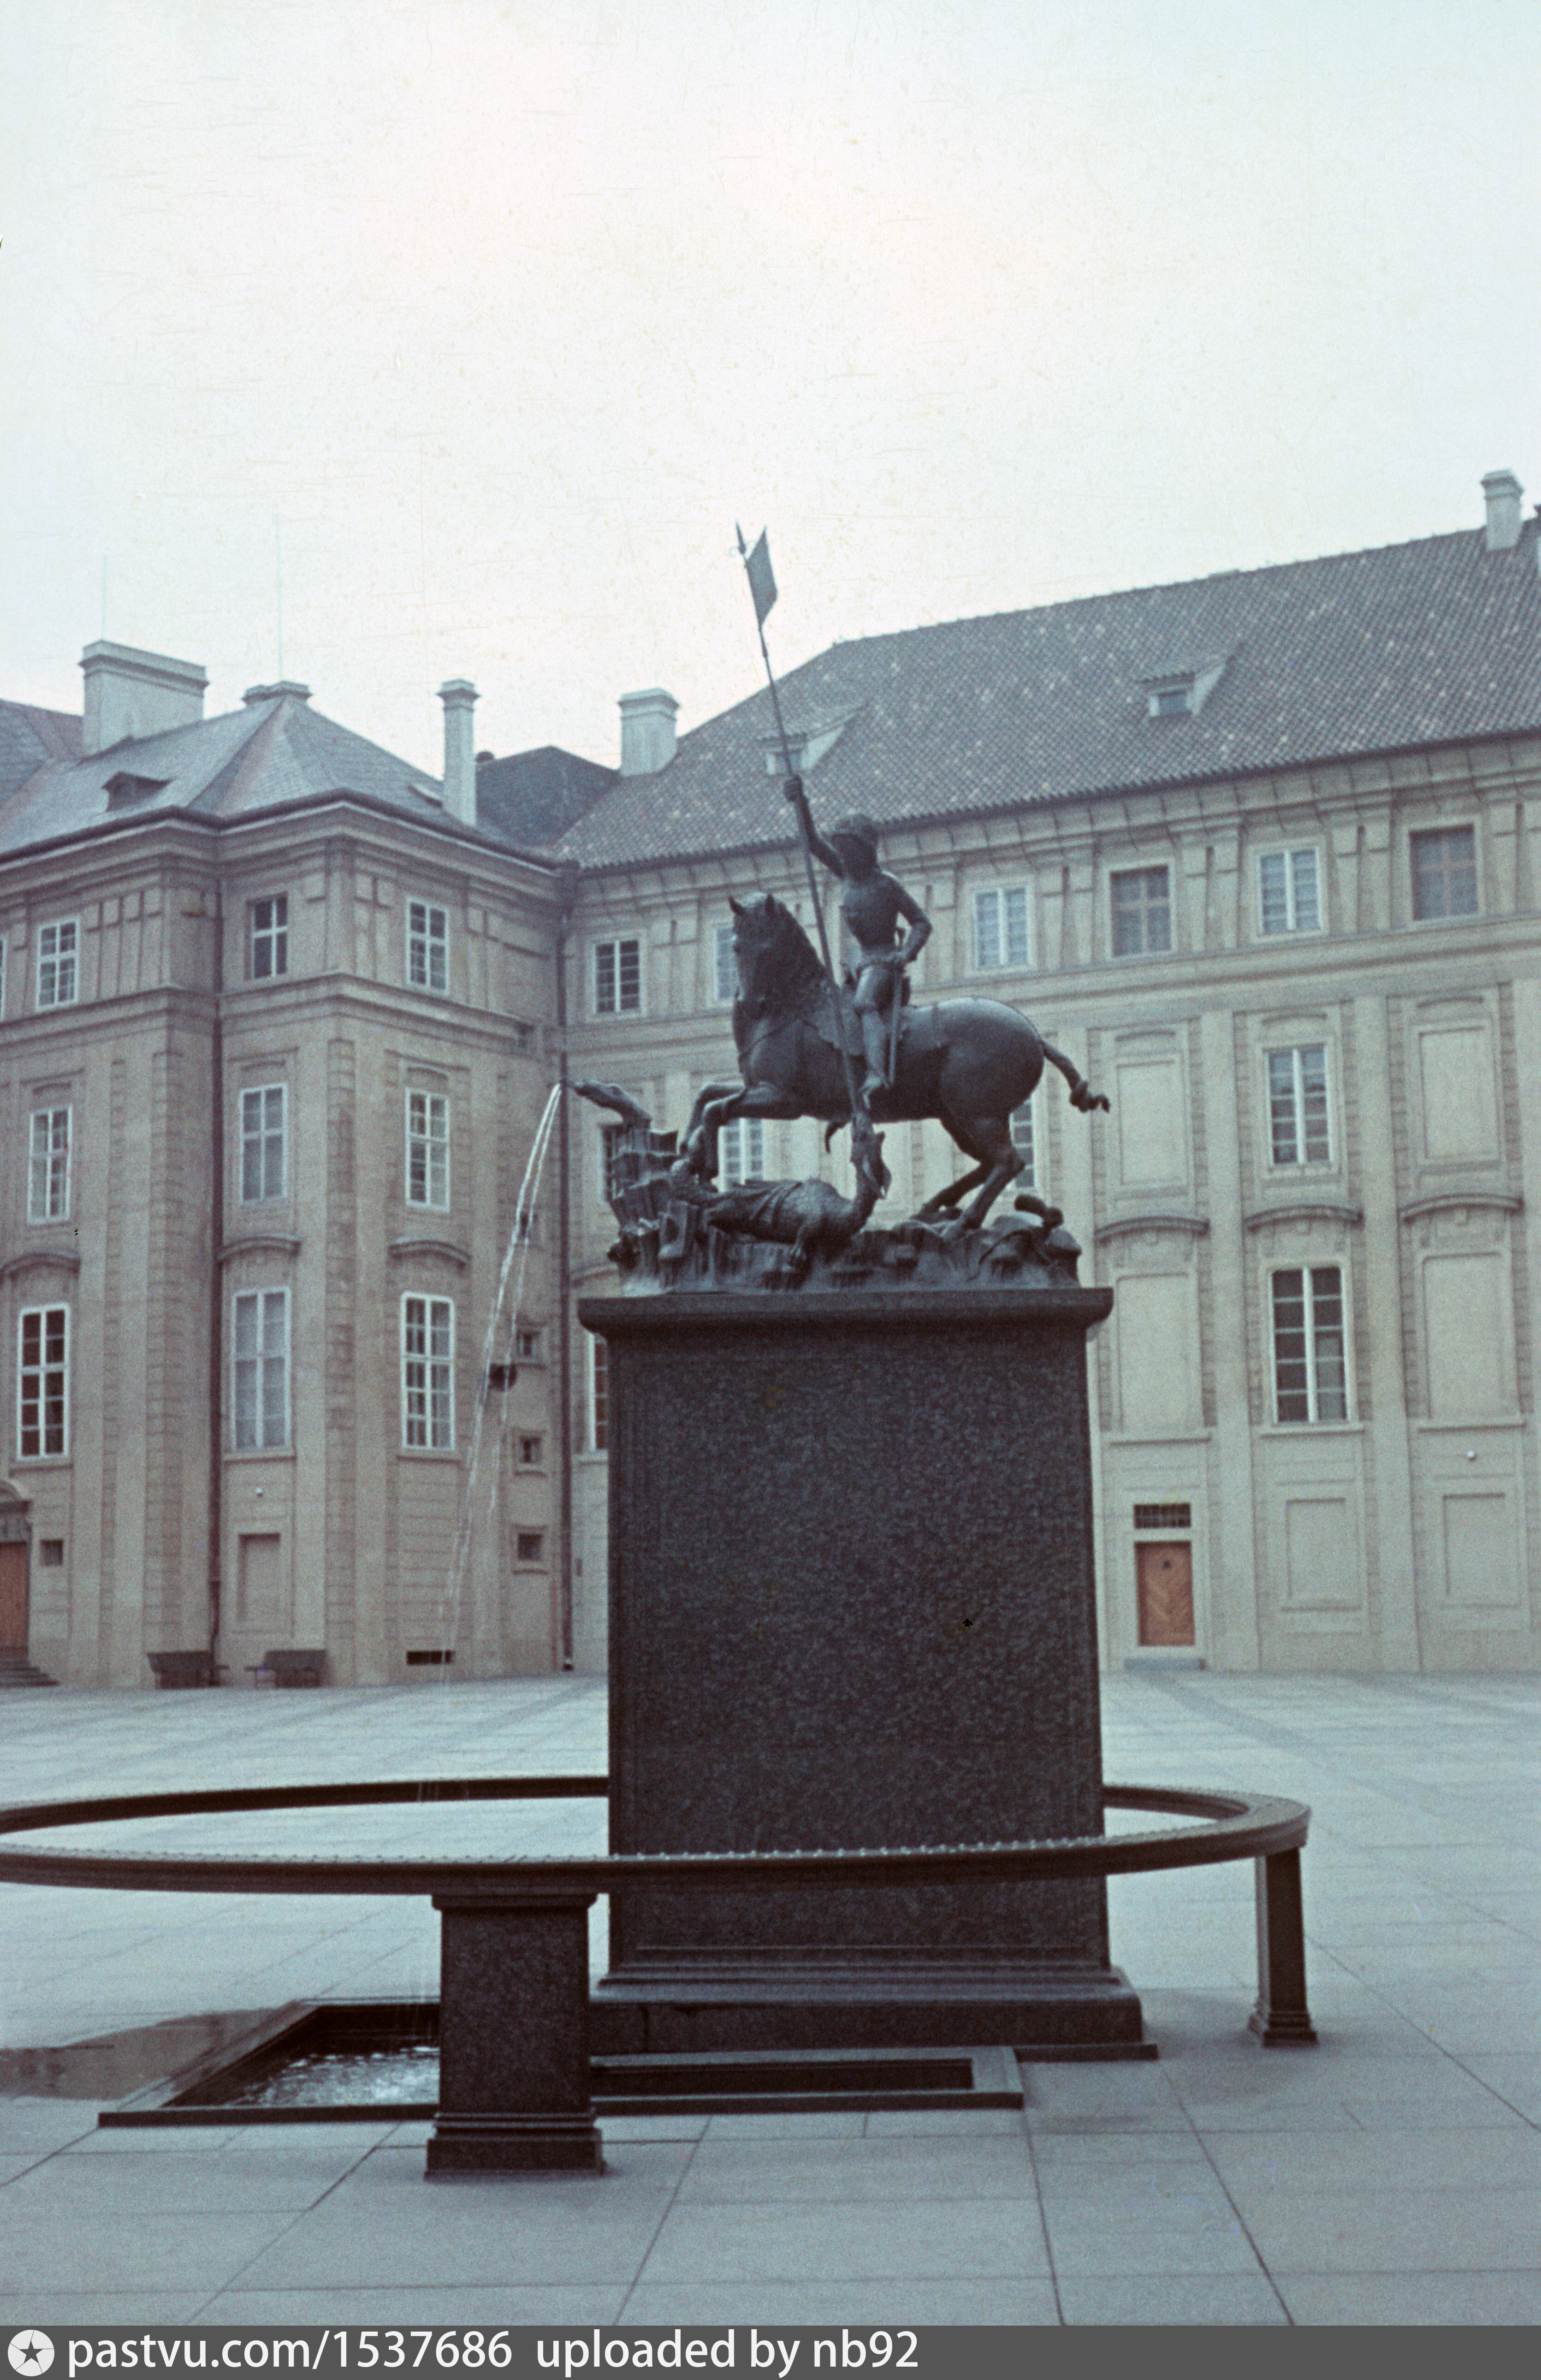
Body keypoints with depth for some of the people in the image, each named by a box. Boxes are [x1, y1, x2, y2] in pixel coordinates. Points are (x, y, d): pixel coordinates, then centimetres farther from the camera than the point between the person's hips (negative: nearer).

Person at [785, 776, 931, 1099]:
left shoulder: (887, 885, -5)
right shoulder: (848, 875, 13)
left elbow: (921, 923, 1)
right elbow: (813, 841, 10)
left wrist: (906, 954, -15)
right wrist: (800, 802, -3)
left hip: (884, 962, -9)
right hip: (862, 964, 9)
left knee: (864, 1005, -33)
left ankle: (877, 1072, -53)